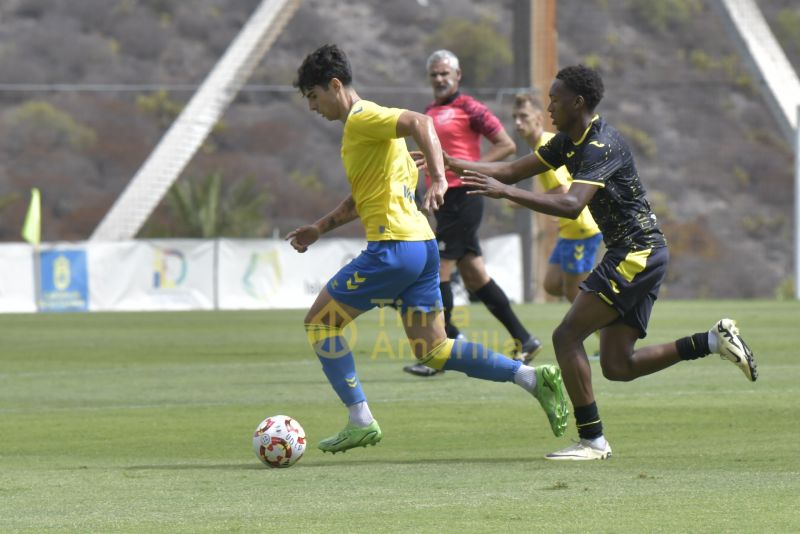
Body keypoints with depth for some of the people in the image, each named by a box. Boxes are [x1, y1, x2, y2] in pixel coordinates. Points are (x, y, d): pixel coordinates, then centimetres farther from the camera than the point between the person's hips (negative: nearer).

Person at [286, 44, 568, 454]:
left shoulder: (362, 119, -9)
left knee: (320, 322, 3)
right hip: (422, 245, 10)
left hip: (393, 248, -10)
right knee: (434, 351, 10)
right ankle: (533, 378, 0)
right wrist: (320, 228, 33)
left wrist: (438, 180, -37)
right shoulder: (364, 125, 22)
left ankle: (360, 421, 1)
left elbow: (419, 124, -27)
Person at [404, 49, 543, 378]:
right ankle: (524, 340, 16)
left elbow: (507, 145, -9)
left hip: (462, 197, -9)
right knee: (475, 276, 9)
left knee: (439, 272, -11)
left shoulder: (468, 108, -6)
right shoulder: (429, 113, 18)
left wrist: (472, 167, -18)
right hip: (444, 200, 9)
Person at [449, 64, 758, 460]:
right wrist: (451, 163, 7)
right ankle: (713, 341, 8)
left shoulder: (602, 145, -17)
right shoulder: (571, 141, 13)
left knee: (566, 337, -11)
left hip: (636, 252, -10)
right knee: (617, 366, 5)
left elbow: (572, 205, -31)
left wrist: (504, 192, -36)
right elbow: (514, 170, 16)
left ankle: (591, 440, -8)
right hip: (642, 254, 10)